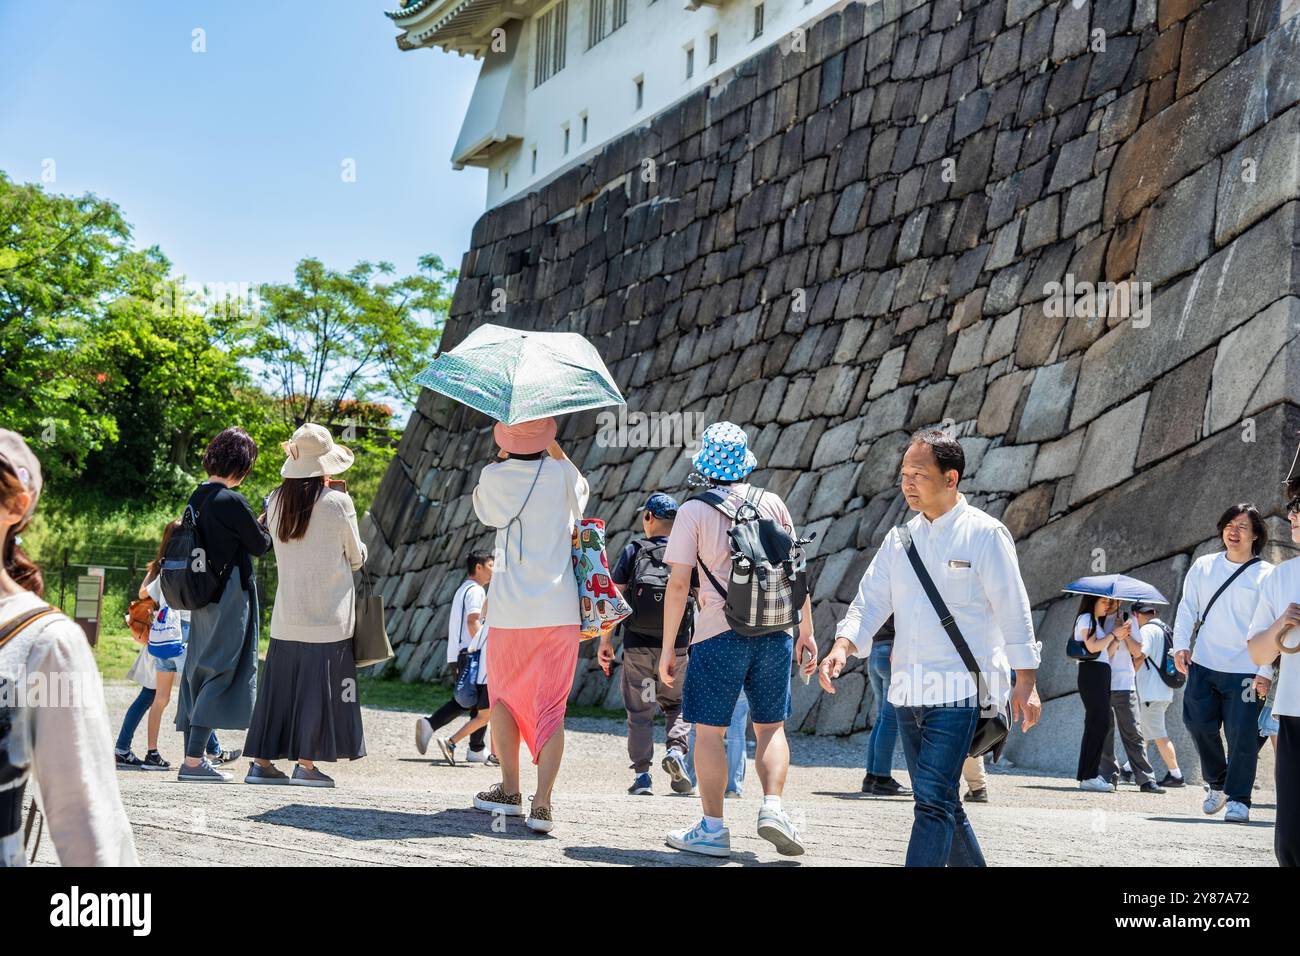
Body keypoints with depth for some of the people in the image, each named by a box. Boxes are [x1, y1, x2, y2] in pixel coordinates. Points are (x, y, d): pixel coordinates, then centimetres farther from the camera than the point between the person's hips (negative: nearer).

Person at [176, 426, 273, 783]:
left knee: (198, 673, 11)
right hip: (230, 597, -8)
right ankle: (194, 760, -9)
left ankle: (193, 755, 15)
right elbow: (260, 545, -8)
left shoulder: (197, 498, 9)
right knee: (220, 673, -6)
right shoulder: (231, 501, -16)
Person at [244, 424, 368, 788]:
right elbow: (356, 557, -1)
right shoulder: (338, 502, -10)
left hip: (286, 615, 5)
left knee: (279, 684, 10)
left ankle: (262, 761, 12)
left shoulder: (276, 501, 3)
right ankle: (307, 763, 2)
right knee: (319, 686, 2)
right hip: (328, 614, -5)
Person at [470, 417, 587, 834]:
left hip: (511, 609, 0)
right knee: (551, 707, 1)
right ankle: (542, 803, -10)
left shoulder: (494, 476, -2)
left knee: (503, 696, 18)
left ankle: (510, 791, 22)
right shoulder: (560, 472, 0)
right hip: (560, 608, 1)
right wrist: (552, 447, 30)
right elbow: (581, 494, 25)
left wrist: (503, 456, 20)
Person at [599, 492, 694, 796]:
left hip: (637, 646, -1)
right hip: (677, 646, 1)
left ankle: (642, 776, 5)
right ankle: (676, 749, -5)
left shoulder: (634, 551, -1)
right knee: (676, 705, 19)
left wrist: (604, 640, 2)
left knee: (639, 713, 9)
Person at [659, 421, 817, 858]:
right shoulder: (772, 503, 8)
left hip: (719, 633, -4)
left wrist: (667, 646, 0)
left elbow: (678, 583, -6)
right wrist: (806, 631, 16)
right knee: (771, 727, 14)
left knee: (710, 730, 5)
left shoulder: (694, 511, -3)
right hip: (775, 631, 4)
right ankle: (773, 806, -3)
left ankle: (713, 829, 5)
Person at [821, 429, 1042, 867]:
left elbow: (1014, 611, -5)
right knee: (942, 804, 14)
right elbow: (870, 601, 8)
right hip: (908, 691, 7)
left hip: (960, 691, -7)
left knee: (932, 802, -15)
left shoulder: (985, 534, -5)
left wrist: (1026, 682, -7)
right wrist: (842, 646, -10)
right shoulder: (900, 538, 12)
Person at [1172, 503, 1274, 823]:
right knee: (1200, 725, 4)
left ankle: (1238, 799, 8)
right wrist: (1181, 644, 0)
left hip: (1244, 671, -3)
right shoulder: (1203, 566, 8)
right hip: (1203, 665, 3)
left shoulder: (1266, 575, -2)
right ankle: (1216, 784, 26)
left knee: (1242, 736, -5)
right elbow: (1187, 608, 13)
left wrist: (1266, 671, -12)